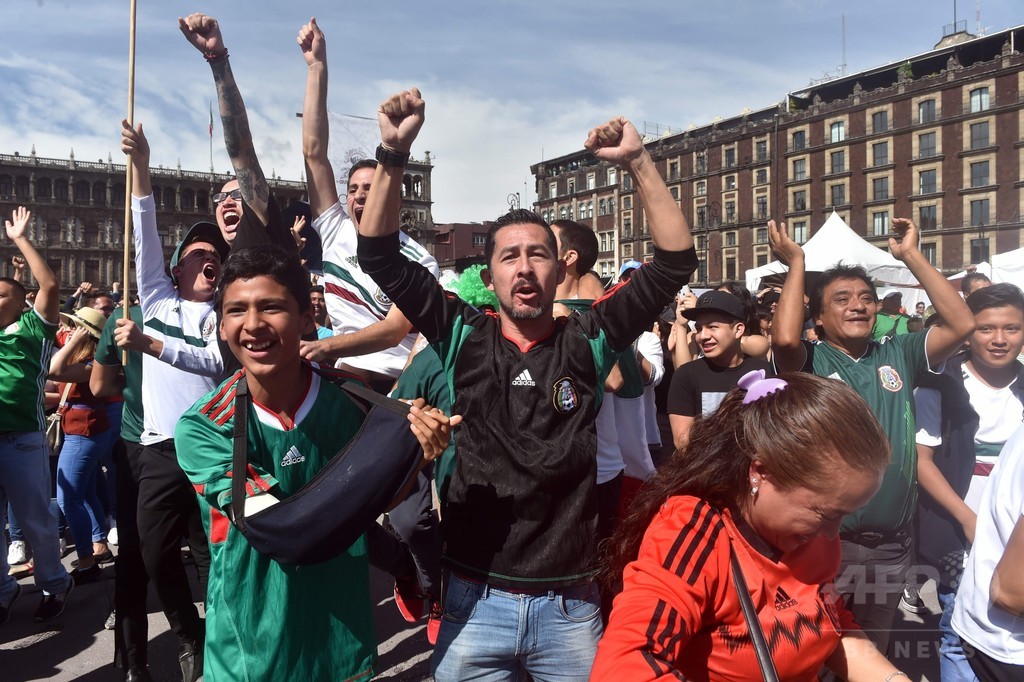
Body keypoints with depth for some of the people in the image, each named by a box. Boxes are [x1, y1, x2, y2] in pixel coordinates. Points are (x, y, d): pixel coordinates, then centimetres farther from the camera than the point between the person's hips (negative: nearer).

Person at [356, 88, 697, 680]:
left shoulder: (589, 340, -2)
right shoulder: (463, 335, -1)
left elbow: (676, 261, -6)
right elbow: (381, 256, -4)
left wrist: (638, 162, -11)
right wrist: (395, 154, -13)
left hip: (571, 604, 1)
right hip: (476, 600, 0)